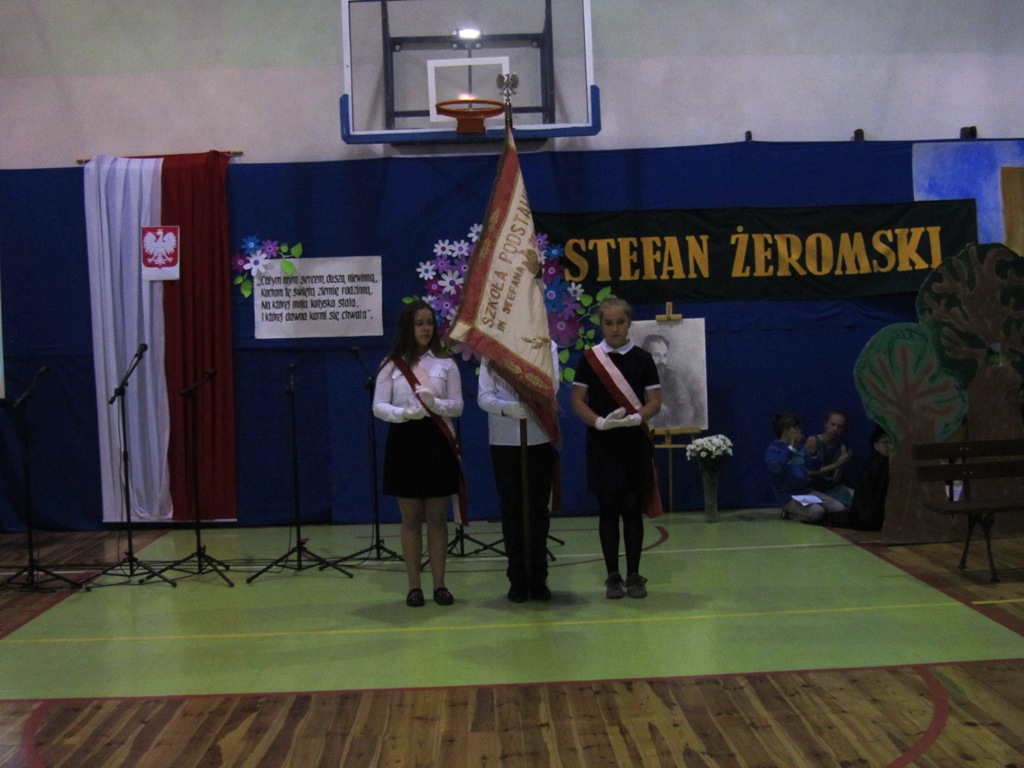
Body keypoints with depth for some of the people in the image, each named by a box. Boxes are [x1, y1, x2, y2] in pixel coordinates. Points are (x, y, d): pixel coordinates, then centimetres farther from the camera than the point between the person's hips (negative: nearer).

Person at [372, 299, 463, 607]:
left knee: (437, 517, 5)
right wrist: (404, 413, -22)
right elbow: (378, 407, -2)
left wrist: (435, 404, -19)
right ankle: (414, 586, 12)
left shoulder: (445, 363, 5)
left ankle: (439, 584, 12)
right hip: (404, 443, -1)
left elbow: (457, 406, 2)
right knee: (411, 518, 5)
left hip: (438, 443, 1)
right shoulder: (391, 365, 3)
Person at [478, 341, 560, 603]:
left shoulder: (547, 346, 3)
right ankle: (517, 580, 15)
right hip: (504, 441, 0)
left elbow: (552, 386, -10)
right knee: (512, 510, 5)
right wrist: (507, 408, -22)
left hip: (540, 439, 0)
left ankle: (538, 579, 16)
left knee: (538, 510, 6)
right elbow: (484, 396, -3)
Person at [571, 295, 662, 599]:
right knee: (608, 511, 3)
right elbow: (577, 401, -1)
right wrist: (600, 421, -18)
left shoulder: (643, 359, 3)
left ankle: (634, 576, 12)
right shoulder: (589, 359, 1)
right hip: (602, 446, 0)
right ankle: (613, 577, 11)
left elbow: (655, 401, 1)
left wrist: (635, 418, -18)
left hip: (636, 445, 0)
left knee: (633, 510, 3)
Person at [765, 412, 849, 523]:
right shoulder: (773, 450, -6)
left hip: (809, 491, 7)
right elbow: (775, 469, -27)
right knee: (817, 513, -32)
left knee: (840, 509, -10)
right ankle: (790, 513, -4)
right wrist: (791, 448, -23)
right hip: (789, 496, -7)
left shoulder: (799, 448, 15)